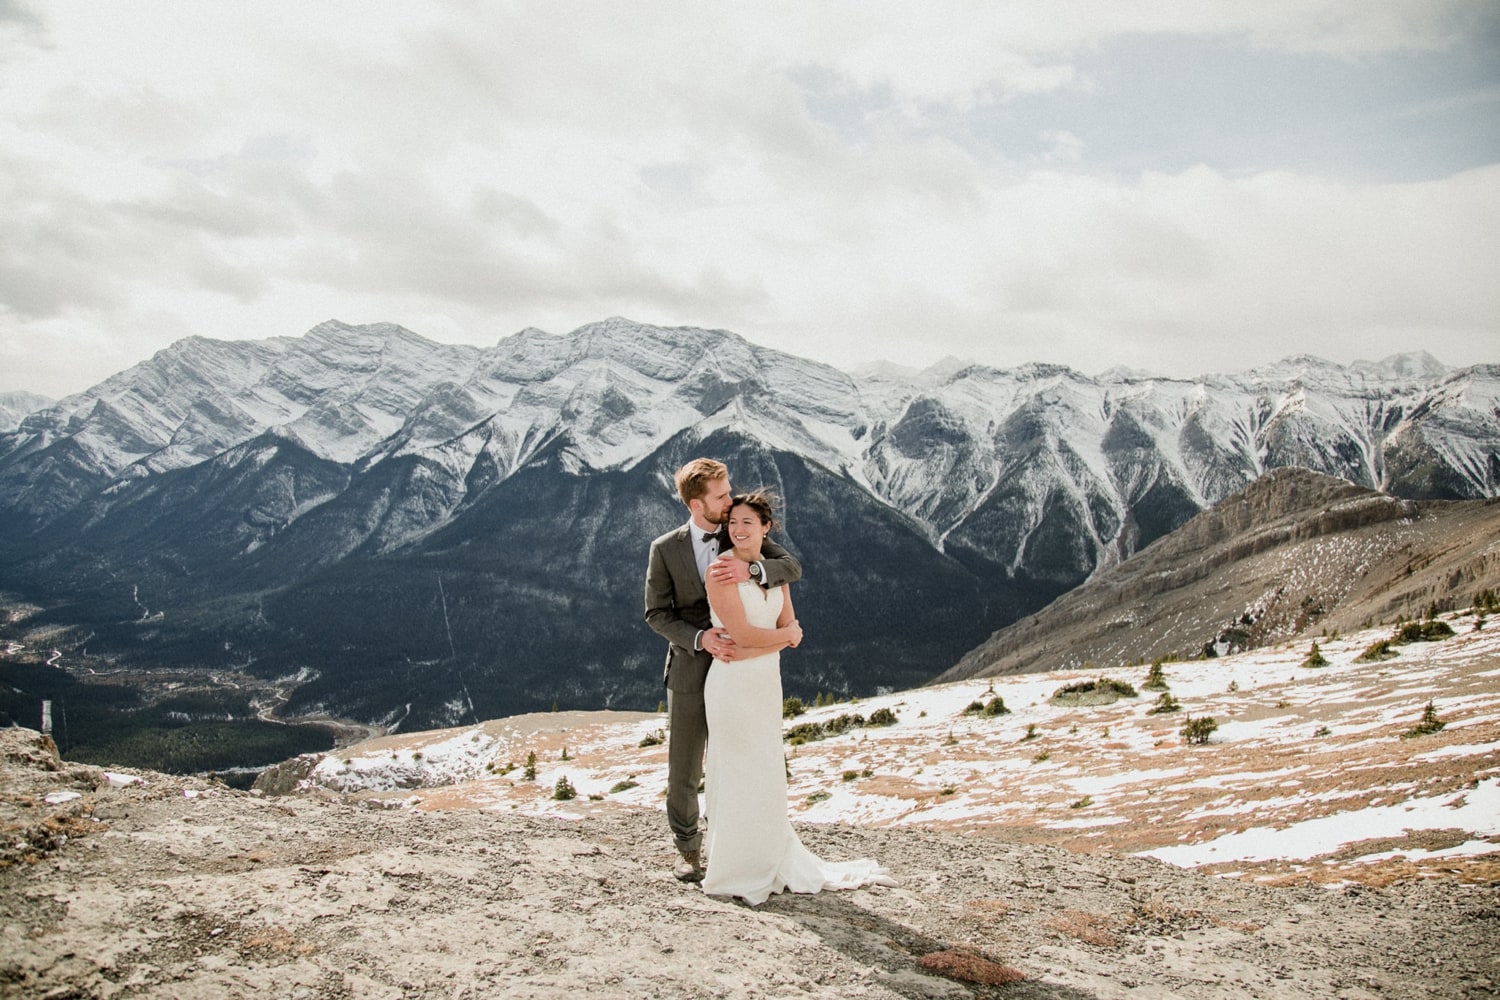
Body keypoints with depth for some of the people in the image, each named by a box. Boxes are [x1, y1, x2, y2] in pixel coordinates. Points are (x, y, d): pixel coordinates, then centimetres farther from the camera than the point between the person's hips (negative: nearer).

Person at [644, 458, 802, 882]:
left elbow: (792, 567, -10)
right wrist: (700, 638, -19)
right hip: (689, 671, -1)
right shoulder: (665, 549, -3)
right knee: (684, 768, 8)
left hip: (738, 669, 1)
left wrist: (751, 570, -30)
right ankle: (688, 849, 27)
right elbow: (656, 613, -3)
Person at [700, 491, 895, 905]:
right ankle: (737, 873, 14)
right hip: (733, 685, -7)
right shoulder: (721, 571, -13)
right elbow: (742, 634, -18)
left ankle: (769, 863, 29)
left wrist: (748, 649, -15)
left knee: (766, 774, 15)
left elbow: (790, 632, 2)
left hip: (766, 683, 7)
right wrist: (786, 634, -6)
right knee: (738, 776, 1)